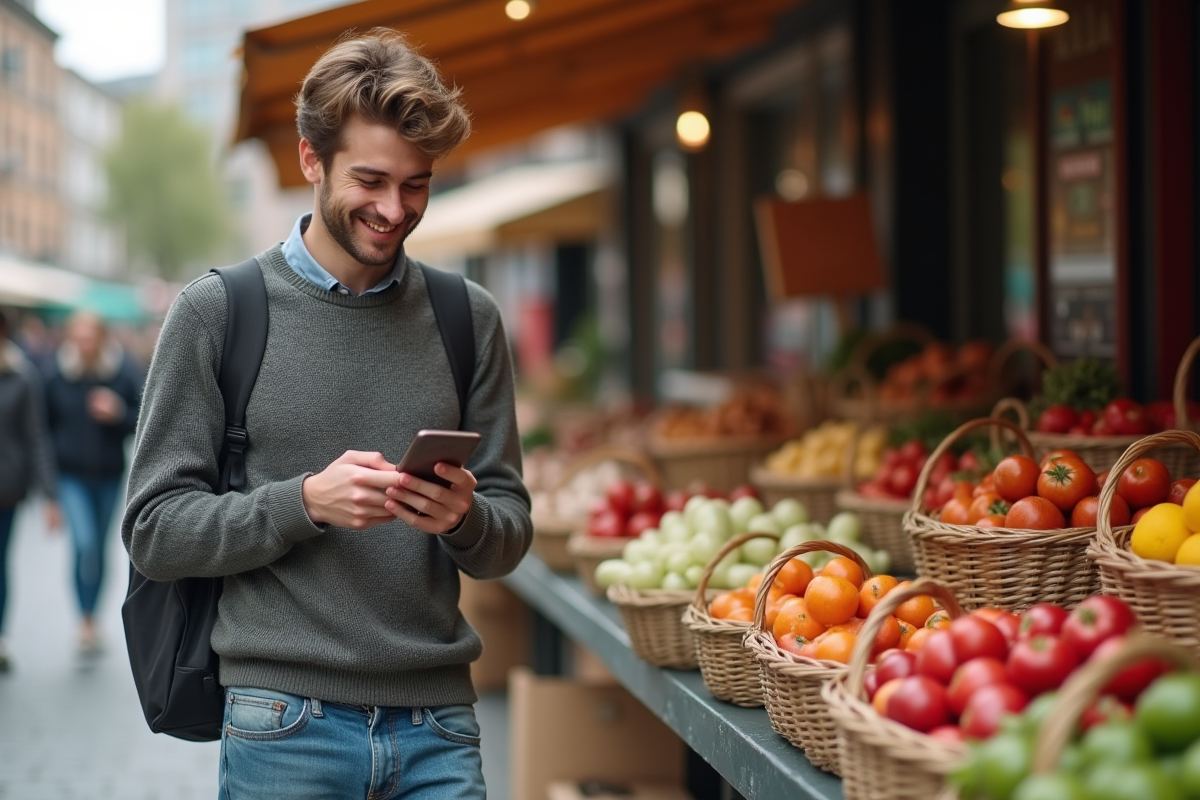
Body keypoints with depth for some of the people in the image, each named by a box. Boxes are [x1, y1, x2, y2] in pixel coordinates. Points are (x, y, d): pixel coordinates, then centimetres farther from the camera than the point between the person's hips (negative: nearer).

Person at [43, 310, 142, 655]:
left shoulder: (124, 370, -9)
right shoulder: (56, 372, -10)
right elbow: (45, 423, 0)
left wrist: (118, 415, -21)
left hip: (109, 474, 2)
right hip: (71, 474, -2)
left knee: (99, 548, 14)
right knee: (84, 544, -17)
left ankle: (92, 617, 32)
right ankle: (85, 620, -5)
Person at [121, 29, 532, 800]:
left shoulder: (468, 318, 7)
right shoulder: (216, 312, -1)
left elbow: (511, 533, 9)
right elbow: (155, 530, -3)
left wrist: (466, 517, -13)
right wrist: (305, 501, -17)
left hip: (439, 720, 3)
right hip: (286, 723, -2)